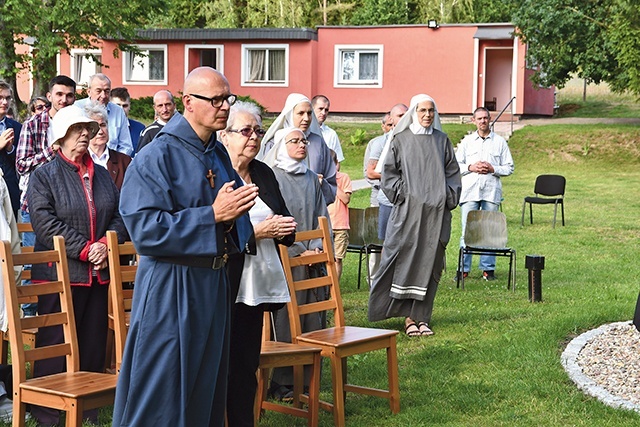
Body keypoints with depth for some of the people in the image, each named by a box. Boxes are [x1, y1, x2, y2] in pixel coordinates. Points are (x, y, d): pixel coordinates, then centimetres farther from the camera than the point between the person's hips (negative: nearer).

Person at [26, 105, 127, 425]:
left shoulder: (102, 175, 15)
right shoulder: (43, 176, -2)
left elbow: (120, 215, 11)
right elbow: (45, 222, -13)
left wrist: (106, 244, -8)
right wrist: (84, 248, -18)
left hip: (99, 273, 5)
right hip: (60, 272, -5)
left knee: (94, 345, 10)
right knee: (55, 345, 0)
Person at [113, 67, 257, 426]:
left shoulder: (219, 154, 10)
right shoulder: (156, 158, -13)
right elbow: (145, 229, -21)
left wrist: (236, 213, -6)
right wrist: (213, 215, -23)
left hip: (214, 284, 7)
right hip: (170, 290, -7)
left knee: (207, 386, 13)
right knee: (163, 395, -1)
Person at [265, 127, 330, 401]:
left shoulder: (312, 178, 15)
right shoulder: (272, 177, -4)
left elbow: (321, 217, 15)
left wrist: (317, 246, -1)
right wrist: (299, 251, -12)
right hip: (286, 256, -6)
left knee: (313, 317, 5)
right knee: (285, 319, -6)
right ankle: (283, 382, 1)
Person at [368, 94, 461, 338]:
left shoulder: (442, 140, 12)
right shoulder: (400, 140, 5)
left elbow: (452, 172, 14)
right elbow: (389, 172, 5)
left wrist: (449, 199, 4)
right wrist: (402, 195, -6)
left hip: (436, 212, 2)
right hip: (408, 210, -2)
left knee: (430, 261, 2)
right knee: (407, 260, -5)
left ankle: (422, 316, 8)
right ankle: (409, 317, 1)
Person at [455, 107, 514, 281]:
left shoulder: (500, 142, 10)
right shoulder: (466, 141, 13)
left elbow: (509, 168, 9)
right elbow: (455, 165, 10)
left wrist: (493, 169, -7)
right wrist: (471, 167, -7)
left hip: (491, 191, 0)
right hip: (469, 191, 0)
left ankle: (488, 268, 7)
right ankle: (464, 268, 3)